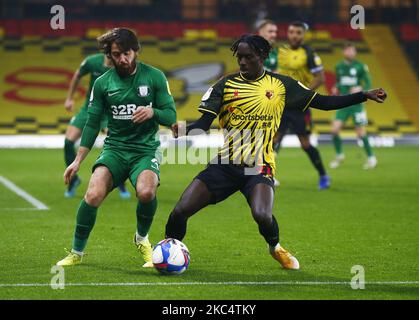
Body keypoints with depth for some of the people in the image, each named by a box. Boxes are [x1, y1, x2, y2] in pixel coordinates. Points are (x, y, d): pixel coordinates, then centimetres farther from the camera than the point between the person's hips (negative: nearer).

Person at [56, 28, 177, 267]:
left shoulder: (154, 77, 0)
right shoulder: (103, 83, 5)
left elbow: (171, 116, 1)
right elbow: (93, 124, 12)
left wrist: (153, 112, -22)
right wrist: (78, 161, 8)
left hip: (146, 149, -1)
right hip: (115, 148, 1)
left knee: (146, 192, -31)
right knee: (93, 195, -23)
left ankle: (142, 238, 1)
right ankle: (77, 253, -3)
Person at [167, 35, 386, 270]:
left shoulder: (281, 85, 6)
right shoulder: (226, 84, 5)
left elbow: (322, 102, 11)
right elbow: (204, 123, 1)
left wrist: (365, 96, 5)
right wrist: (184, 130, -22)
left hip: (259, 167, -1)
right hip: (224, 164, 1)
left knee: (262, 215, -29)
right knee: (180, 212, -11)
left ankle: (275, 247, 7)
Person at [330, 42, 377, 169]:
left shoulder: (361, 66, -5)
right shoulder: (339, 67, 6)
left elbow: (368, 84, -4)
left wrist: (360, 89, -23)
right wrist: (336, 89, 1)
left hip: (356, 103, -3)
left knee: (361, 133, -3)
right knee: (335, 130, -7)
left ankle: (371, 158, 15)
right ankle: (339, 155, 14)